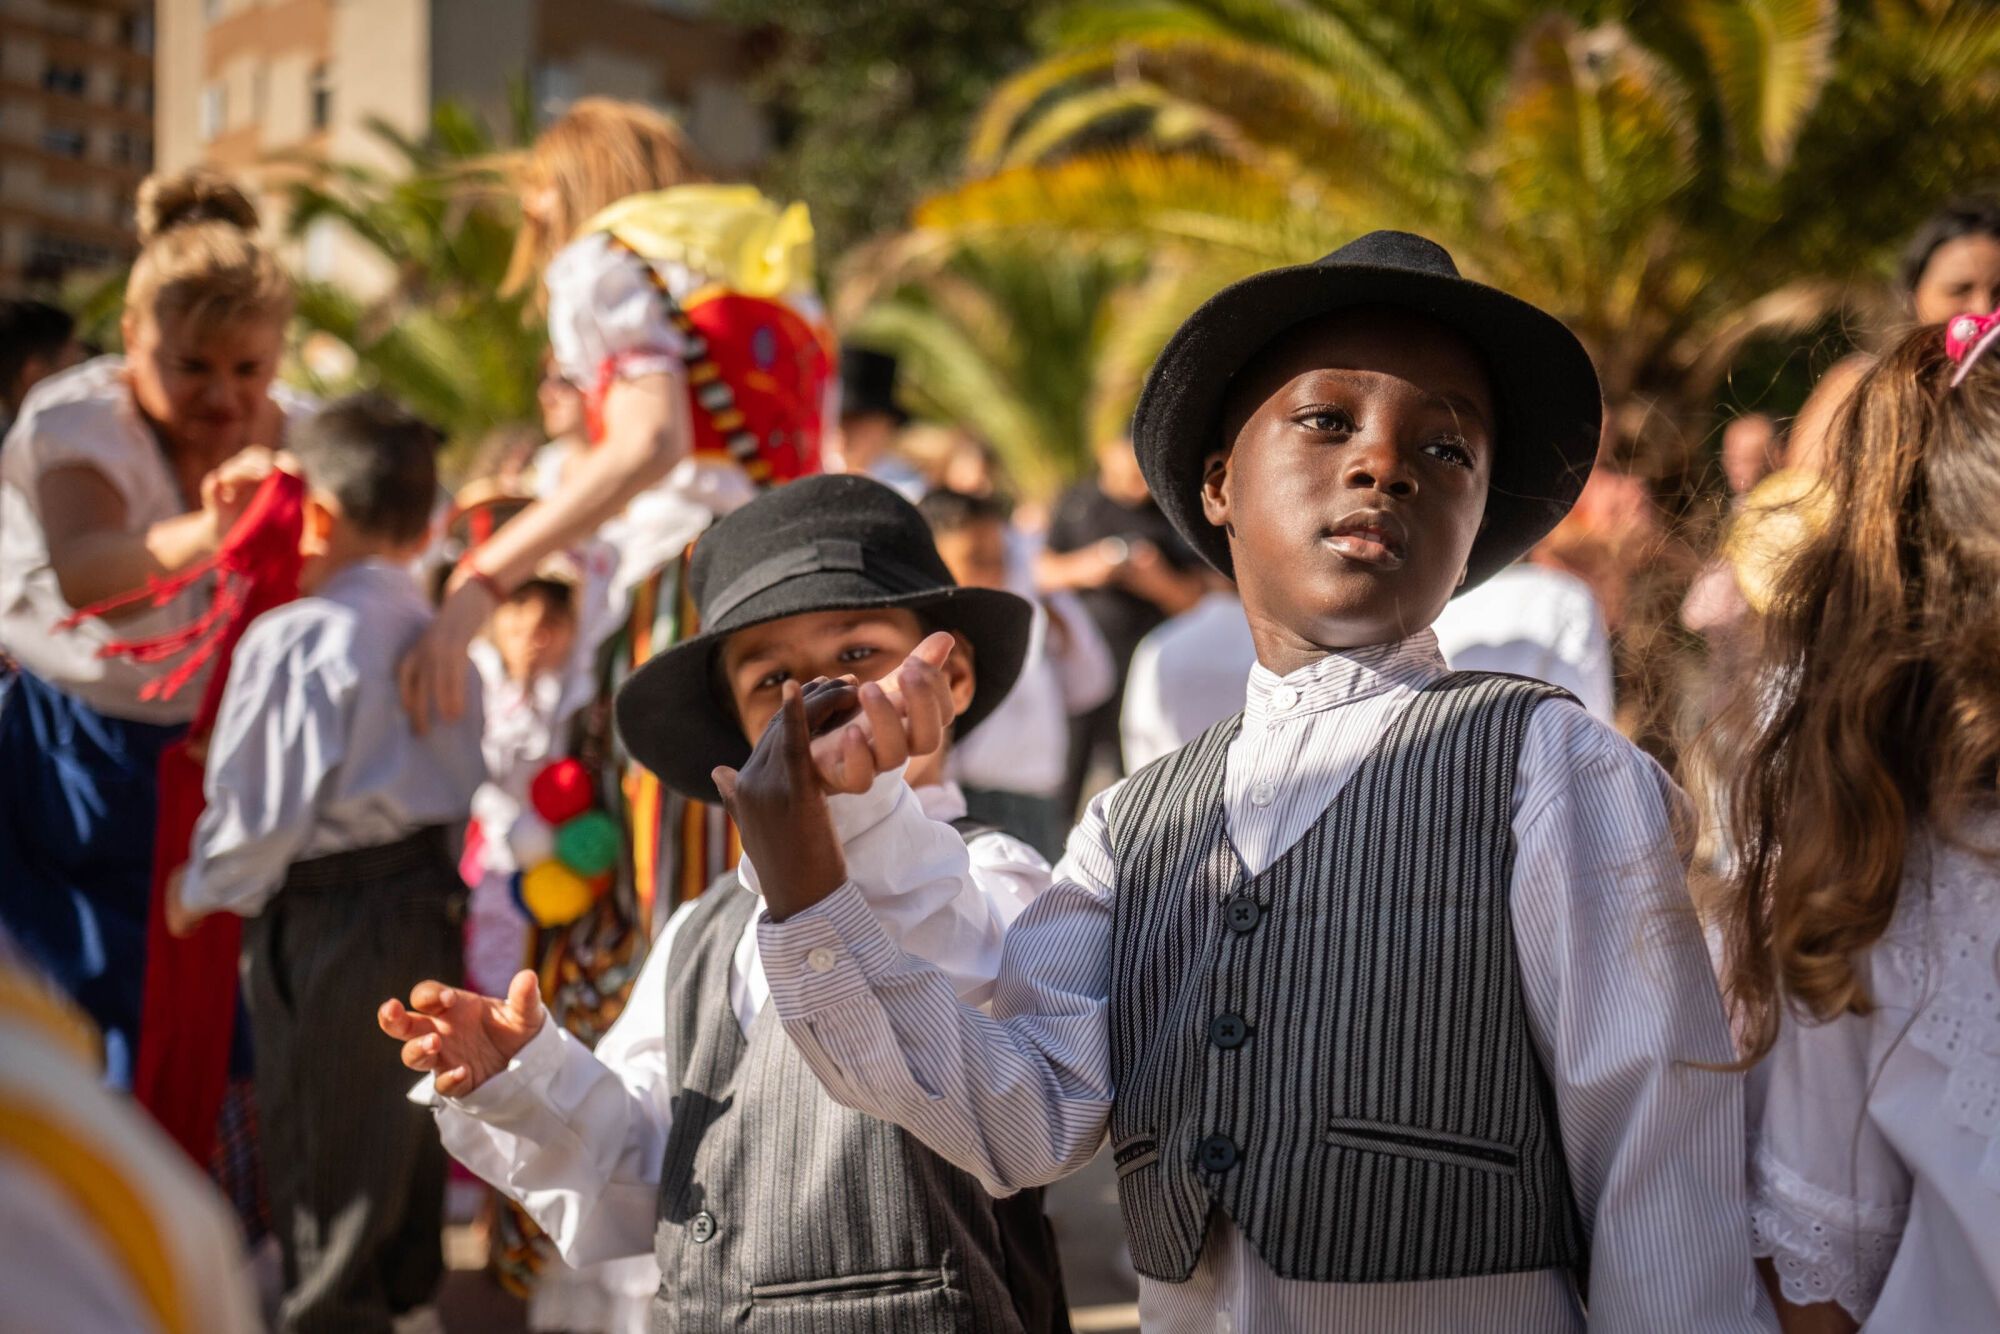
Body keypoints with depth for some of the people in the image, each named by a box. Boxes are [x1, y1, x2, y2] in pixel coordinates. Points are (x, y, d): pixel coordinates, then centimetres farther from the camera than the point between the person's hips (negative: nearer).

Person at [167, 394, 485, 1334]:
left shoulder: (295, 639, -16)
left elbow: (264, 807, -16)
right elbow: (457, 782, 7)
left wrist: (200, 891, 1)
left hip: (324, 918, -7)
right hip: (431, 903, 7)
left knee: (325, 1184, 3)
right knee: (404, 1144, 21)